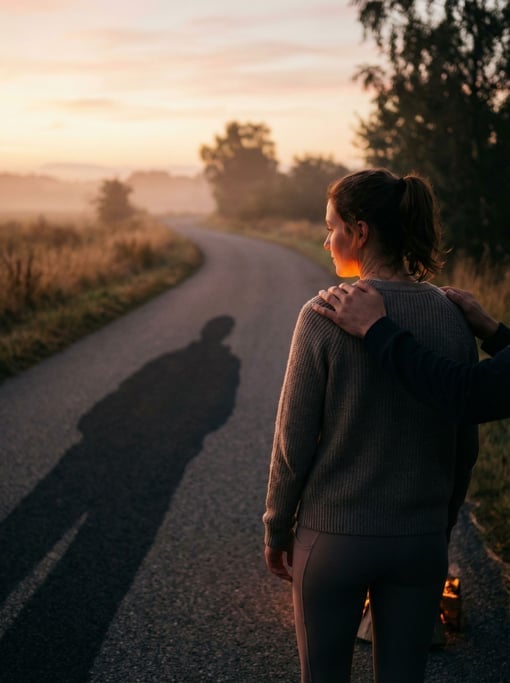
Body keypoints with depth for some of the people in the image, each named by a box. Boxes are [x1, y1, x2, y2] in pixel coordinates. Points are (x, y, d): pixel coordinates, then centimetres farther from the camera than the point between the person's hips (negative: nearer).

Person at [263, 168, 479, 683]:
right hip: (420, 540, 3)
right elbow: (465, 447, 3)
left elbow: (294, 442, -12)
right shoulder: (453, 318, -5)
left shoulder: (325, 315, -17)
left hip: (332, 539, -3)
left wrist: (276, 530, 3)